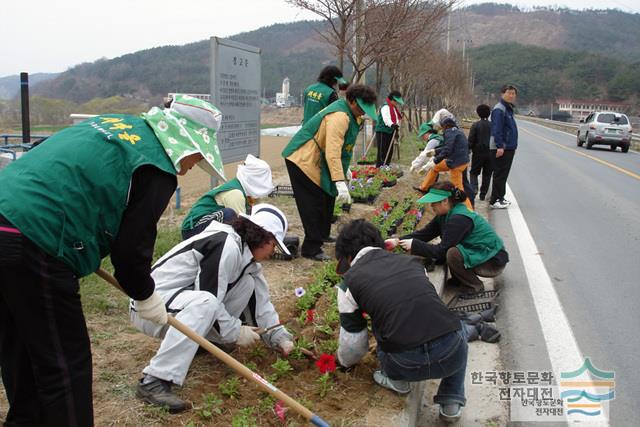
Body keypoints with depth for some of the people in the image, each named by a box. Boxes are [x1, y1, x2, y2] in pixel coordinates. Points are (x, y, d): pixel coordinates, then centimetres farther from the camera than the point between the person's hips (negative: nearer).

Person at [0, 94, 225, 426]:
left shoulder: (115, 124, 18)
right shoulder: (157, 169, -7)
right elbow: (131, 246, -5)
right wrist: (146, 296, 13)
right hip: (33, 246, -10)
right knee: (66, 363, 3)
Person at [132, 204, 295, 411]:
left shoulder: (245, 252, 6)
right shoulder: (227, 246, -23)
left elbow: (260, 299, 9)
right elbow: (208, 300, -24)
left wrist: (280, 336, 5)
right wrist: (235, 332, -14)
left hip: (184, 299, 9)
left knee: (247, 285, 0)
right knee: (203, 303, -38)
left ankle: (205, 338, 8)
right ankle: (154, 382, -35)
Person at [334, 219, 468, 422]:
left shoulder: (349, 282, 10)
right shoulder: (412, 261, 20)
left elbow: (353, 344, 19)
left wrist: (344, 361, 43)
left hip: (407, 365, -2)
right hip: (452, 356, 2)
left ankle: (396, 379, 29)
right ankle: (451, 402, 24)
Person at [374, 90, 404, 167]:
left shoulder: (394, 108, 18)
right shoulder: (385, 107, -13)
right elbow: (386, 118, -30)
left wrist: (396, 131, 25)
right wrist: (392, 125, -47)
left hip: (390, 132, 10)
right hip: (382, 132, -10)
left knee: (389, 153, 11)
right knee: (382, 152, -13)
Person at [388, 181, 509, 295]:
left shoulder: (459, 219, -27)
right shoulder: (445, 215, 1)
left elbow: (442, 250, -26)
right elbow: (424, 233, -2)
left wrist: (414, 245, -21)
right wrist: (399, 241, -14)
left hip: (493, 261, -9)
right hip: (478, 255, 9)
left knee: (452, 254, -29)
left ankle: (475, 287, -6)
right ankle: (458, 280, 15)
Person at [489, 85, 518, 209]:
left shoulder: (508, 109, 17)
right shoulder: (499, 109, -13)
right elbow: (496, 130, -20)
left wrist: (513, 146, 21)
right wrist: (499, 146, -25)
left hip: (508, 147, 10)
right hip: (500, 148, -10)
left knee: (504, 173, 14)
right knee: (500, 174, -7)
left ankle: (500, 197, 22)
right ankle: (495, 200, -3)